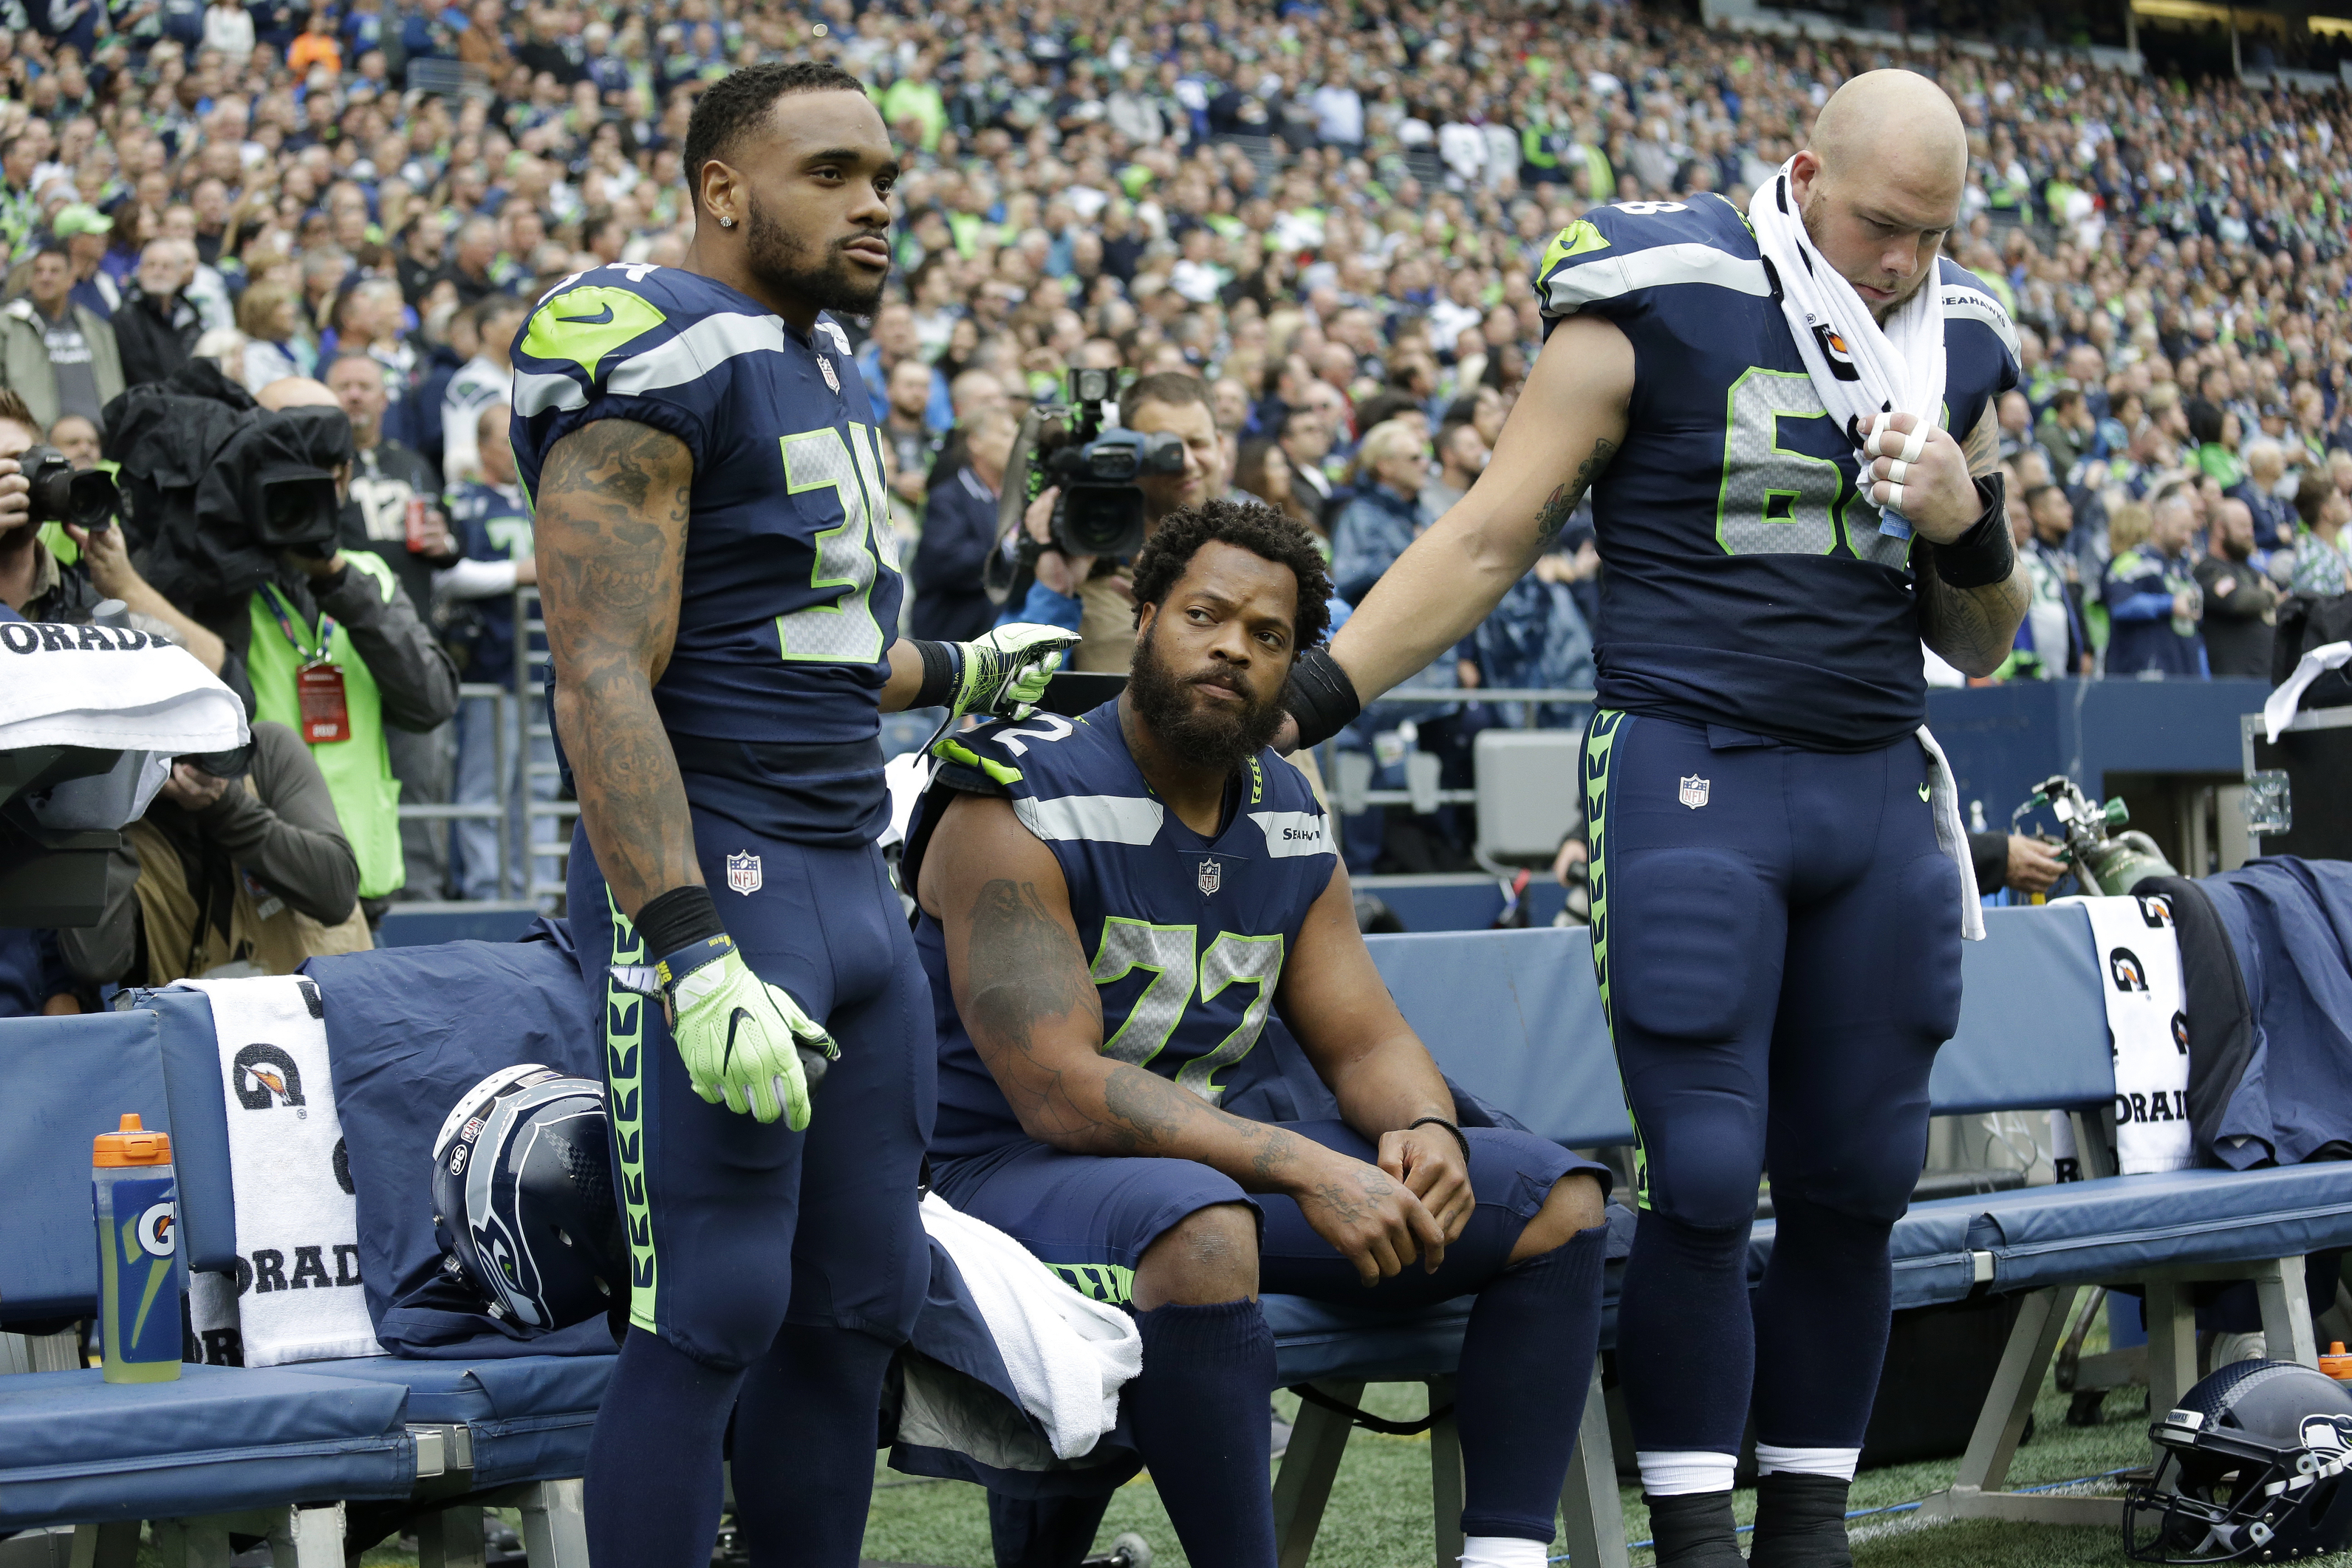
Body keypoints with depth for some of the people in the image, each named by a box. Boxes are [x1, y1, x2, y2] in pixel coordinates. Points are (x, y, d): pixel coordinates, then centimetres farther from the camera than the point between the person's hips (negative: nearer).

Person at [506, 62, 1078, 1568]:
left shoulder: (826, 362, 16)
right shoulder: (657, 358, -13)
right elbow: (606, 679, -20)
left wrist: (960, 674, 40)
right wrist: (694, 959, -28)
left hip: (852, 873, 9)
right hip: (716, 878, -9)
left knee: (859, 1304, 10)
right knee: (713, 1313, -10)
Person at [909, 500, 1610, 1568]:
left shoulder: (1289, 822, 9)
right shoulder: (1017, 809, -14)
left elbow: (1365, 1042, 11)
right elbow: (1059, 1090, -22)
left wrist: (1426, 1130, -15)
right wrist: (1303, 1169, -29)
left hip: (1225, 1155, 8)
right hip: (1024, 1165, -8)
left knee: (1557, 1199, -4)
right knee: (1201, 1229, -42)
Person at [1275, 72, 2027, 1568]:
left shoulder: (1963, 348, 10)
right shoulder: (1659, 308, -5)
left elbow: (1981, 646, 17)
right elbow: (1490, 541, -2)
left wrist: (1971, 527, -4)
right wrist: (1308, 695, -8)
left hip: (1877, 792, 5)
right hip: (1692, 778, -5)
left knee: (1855, 1179, 6)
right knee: (1705, 1177, -8)